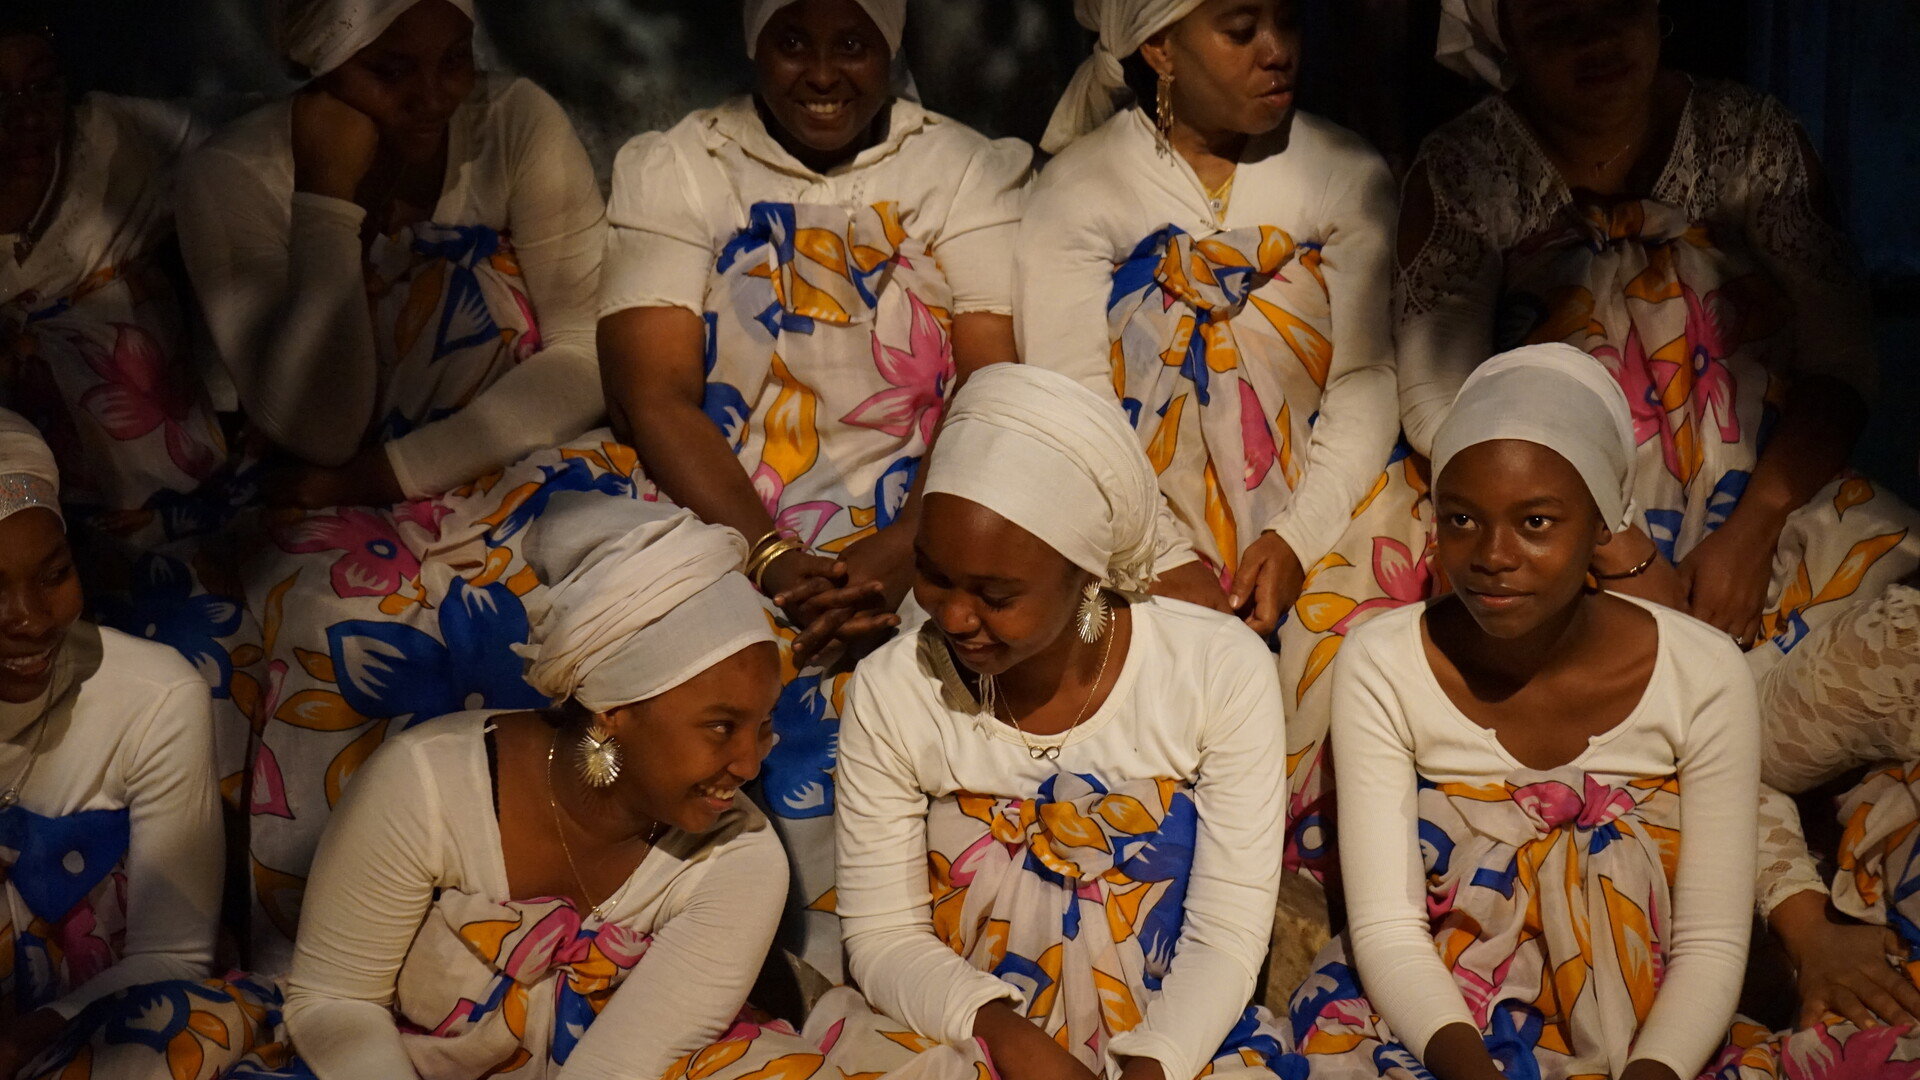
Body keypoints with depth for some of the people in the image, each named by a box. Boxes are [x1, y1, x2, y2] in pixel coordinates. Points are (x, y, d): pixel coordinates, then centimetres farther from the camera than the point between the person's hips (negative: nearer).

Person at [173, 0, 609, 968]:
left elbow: (587, 361, -8)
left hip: (521, 472, 1)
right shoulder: (235, 178, -10)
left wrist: (394, 469, -14)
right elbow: (317, 426, -17)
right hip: (346, 523, -1)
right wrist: (330, 200, -23)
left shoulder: (518, 126, -7)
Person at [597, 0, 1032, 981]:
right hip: (731, 535, 0)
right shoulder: (672, 169, 8)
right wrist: (778, 564, -18)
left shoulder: (967, 170, 9)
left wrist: (896, 555, -20)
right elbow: (656, 396, -3)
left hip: (921, 539, 0)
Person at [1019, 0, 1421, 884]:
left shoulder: (1348, 174, 6)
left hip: (1319, 504, 2)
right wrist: (1166, 567, -17)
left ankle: (1304, 878, -7)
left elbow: (1369, 377, 0)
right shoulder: (1079, 190, -1)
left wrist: (1298, 539, -14)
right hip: (1143, 521, -2)